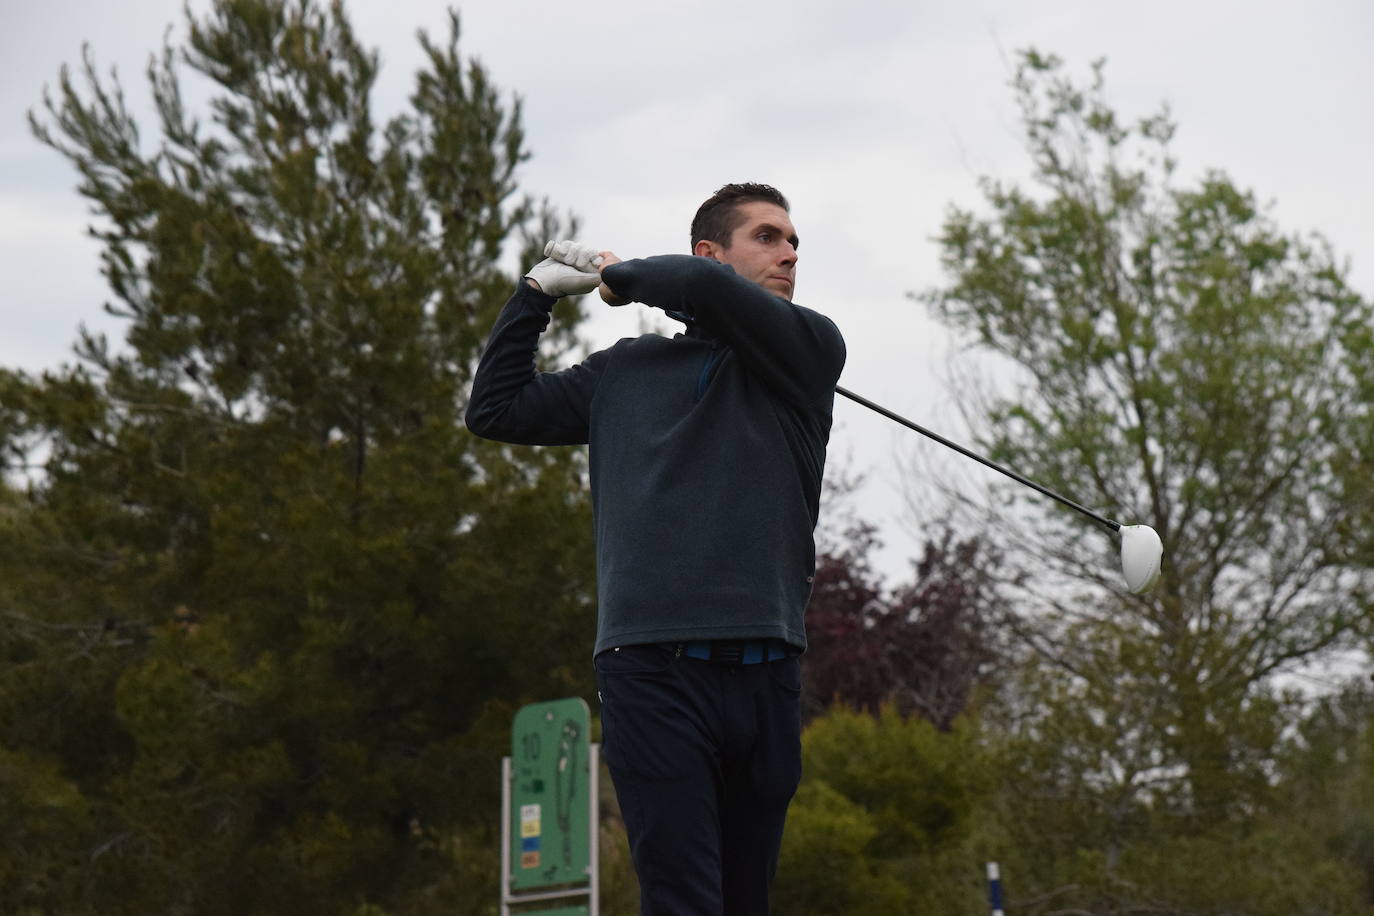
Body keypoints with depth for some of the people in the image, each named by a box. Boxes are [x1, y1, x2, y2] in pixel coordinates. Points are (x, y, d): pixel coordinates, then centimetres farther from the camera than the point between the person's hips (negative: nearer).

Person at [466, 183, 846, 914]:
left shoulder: (811, 351, 10)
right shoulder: (625, 371, 18)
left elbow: (707, 290, -8)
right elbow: (496, 410, 25)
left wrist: (624, 276, 10)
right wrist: (535, 293, 23)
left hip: (763, 673, 1)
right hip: (651, 669, -1)